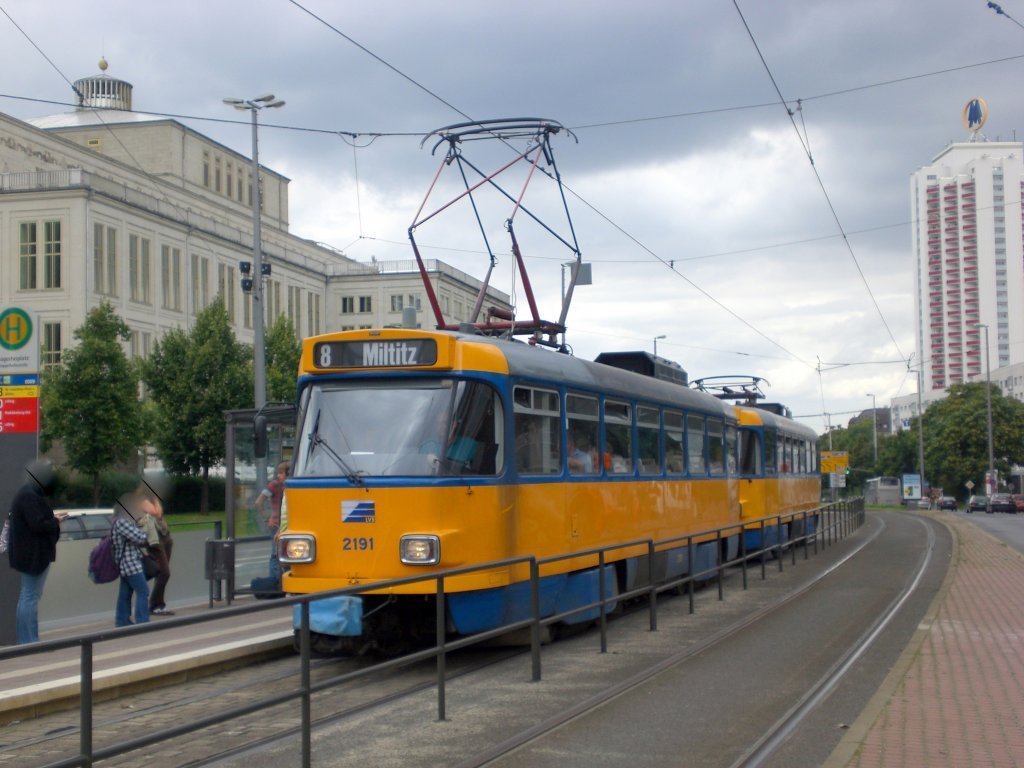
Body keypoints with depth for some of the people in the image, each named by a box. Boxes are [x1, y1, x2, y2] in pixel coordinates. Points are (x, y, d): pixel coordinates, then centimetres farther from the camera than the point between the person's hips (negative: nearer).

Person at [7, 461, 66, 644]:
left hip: (29, 553, 11)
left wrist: (52, 518, 7)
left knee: (27, 596, 15)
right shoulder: (30, 496, -20)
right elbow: (38, 525, -25)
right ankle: (29, 641, -5)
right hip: (34, 555, -11)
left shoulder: (27, 493, 12)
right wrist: (56, 522, -8)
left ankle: (25, 640, 21)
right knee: (31, 597, -7)